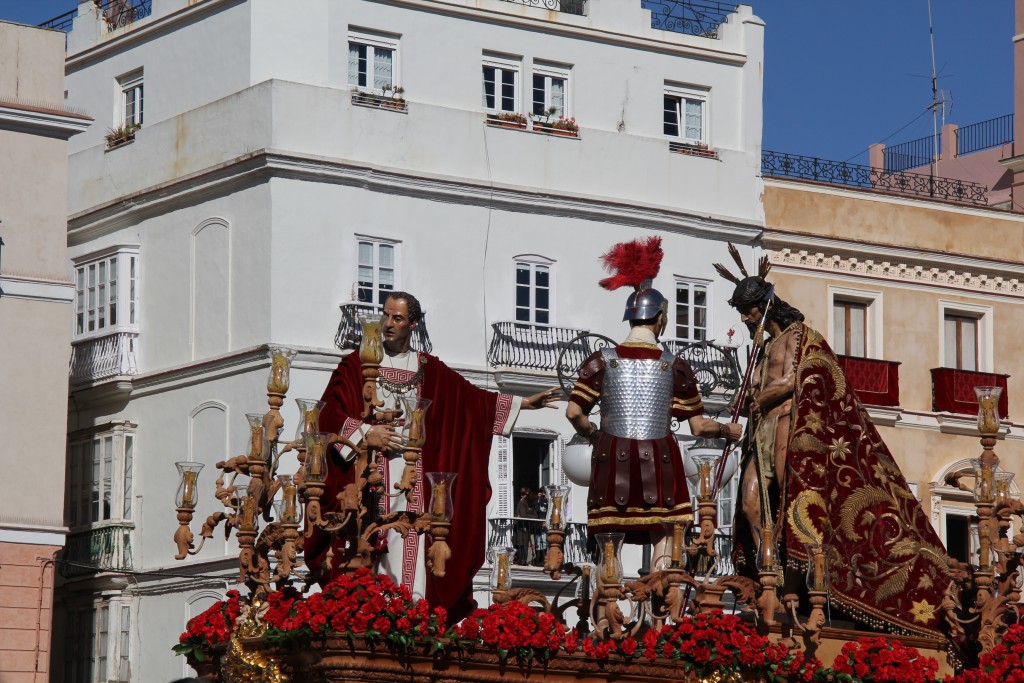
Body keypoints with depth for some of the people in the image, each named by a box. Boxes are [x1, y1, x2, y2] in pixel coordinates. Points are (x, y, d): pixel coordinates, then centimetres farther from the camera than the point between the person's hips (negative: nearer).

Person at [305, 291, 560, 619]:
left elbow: (472, 398, 16)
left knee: (410, 543, -9)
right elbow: (330, 412, 1)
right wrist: (365, 432, -13)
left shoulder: (429, 369, 18)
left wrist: (524, 402, 12)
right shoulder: (357, 364, 9)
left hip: (413, 474, 2)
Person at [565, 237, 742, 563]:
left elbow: (574, 413, -3)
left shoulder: (603, 361, 1)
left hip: (613, 458, 1)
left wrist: (593, 435, 16)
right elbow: (698, 426, 2)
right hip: (658, 460, -1)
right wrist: (728, 430, 20)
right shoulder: (674, 366, 0)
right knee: (663, 536, 3)